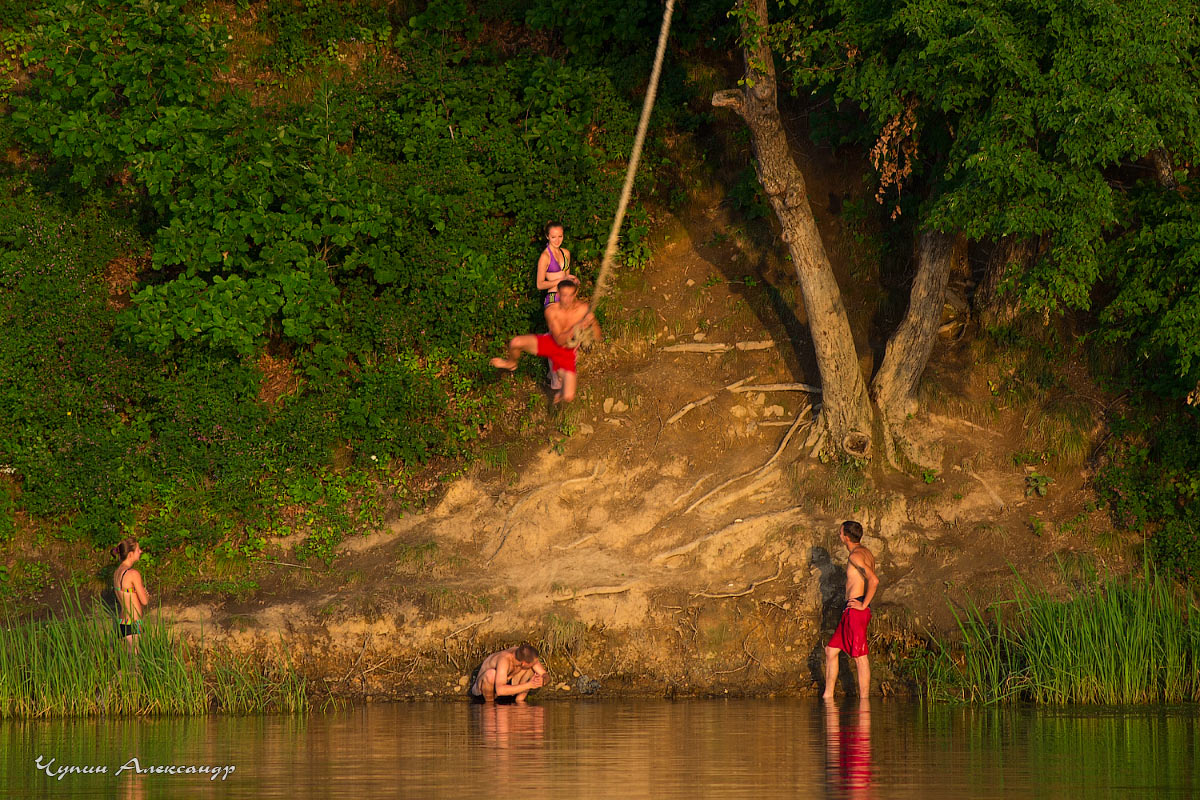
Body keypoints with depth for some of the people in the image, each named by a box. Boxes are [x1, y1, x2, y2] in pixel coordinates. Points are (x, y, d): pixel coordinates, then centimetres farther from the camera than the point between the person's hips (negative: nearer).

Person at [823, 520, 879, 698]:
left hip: (856, 611, -10)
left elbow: (874, 580, -28)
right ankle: (828, 695, 17)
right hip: (851, 612, 10)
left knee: (860, 657, -7)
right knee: (831, 650, 14)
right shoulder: (866, 553, 16)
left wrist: (864, 605, -19)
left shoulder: (856, 556, -14)